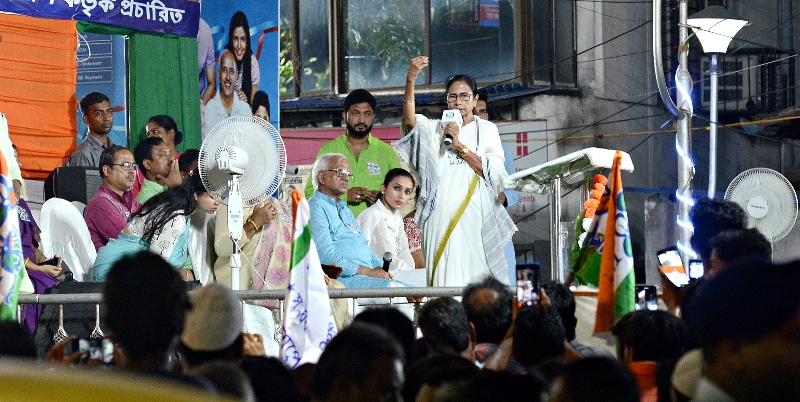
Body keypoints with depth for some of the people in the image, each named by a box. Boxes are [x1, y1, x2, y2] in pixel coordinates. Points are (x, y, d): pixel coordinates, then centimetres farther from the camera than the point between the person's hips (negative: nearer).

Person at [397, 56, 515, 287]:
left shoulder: (487, 130, 13)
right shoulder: (435, 129, 15)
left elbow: (494, 173, 0)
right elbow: (410, 121, -7)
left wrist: (460, 146, -8)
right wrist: (410, 80, -20)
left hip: (475, 218, -1)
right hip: (442, 219, 1)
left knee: (477, 278, -6)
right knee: (445, 281, -5)